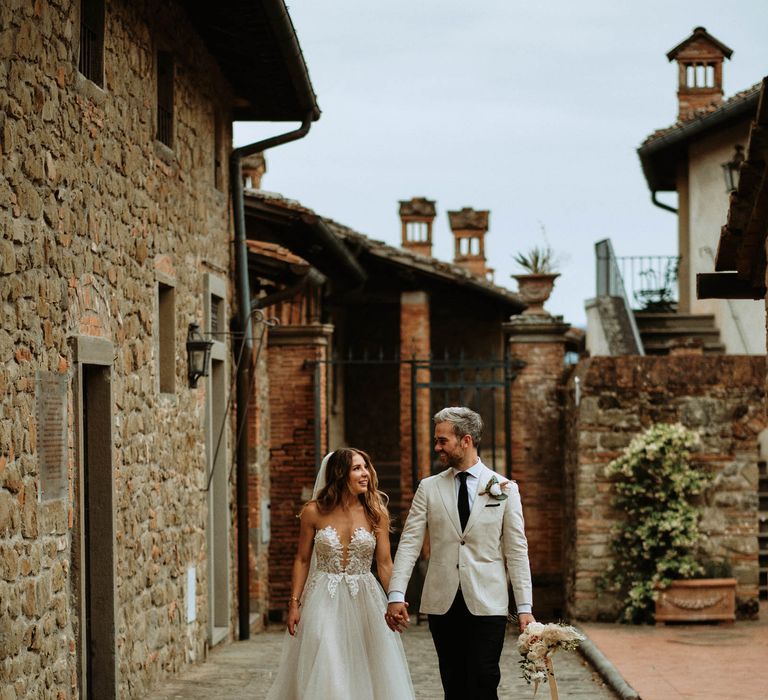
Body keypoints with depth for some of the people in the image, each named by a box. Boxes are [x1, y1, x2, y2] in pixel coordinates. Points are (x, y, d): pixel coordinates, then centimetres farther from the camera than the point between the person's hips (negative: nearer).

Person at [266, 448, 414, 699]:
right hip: (324, 601, -1)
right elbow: (302, 560, 4)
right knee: (324, 676, -2)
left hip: (365, 602, 1)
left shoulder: (376, 513, -1)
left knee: (365, 674, 5)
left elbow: (384, 563, -1)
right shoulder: (314, 512, -2)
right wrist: (294, 603, -1)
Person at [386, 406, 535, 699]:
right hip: (442, 604, 2)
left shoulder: (505, 489, 3)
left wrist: (525, 606, -3)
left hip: (487, 605, -2)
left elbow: (517, 550, 2)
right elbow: (409, 543, 1)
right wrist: (396, 595, -9)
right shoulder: (429, 488, 7)